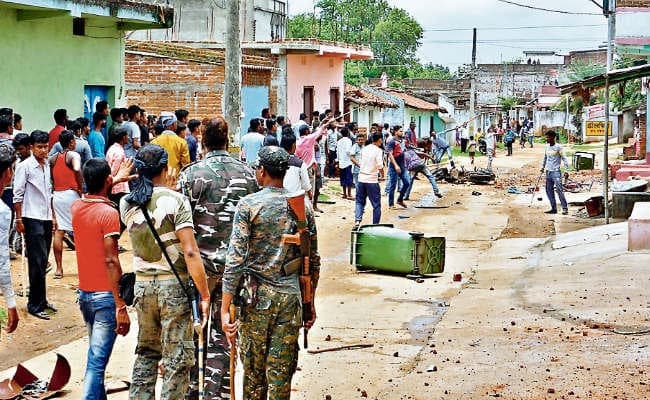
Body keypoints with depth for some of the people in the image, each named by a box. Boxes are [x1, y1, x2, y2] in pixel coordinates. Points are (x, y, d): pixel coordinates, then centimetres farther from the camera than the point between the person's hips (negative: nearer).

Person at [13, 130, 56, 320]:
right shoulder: (24, 167, -9)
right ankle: (35, 305, -3)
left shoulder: (47, 166, 11)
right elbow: (18, 195, -9)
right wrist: (19, 220, -11)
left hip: (46, 218, 7)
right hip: (32, 219, -7)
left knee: (42, 261, 11)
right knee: (37, 262, -8)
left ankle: (41, 300, 19)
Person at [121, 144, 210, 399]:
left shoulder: (126, 203, 4)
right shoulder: (175, 200, -11)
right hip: (173, 284, -5)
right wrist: (204, 295, -12)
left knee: (146, 352, 19)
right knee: (177, 359, 2)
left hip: (142, 283, 5)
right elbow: (190, 252, -16)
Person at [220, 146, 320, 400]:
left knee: (254, 370, 11)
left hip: (256, 296, -2)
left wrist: (225, 308, -10)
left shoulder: (248, 205, -7)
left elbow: (235, 259, -12)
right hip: (291, 297, 2)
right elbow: (313, 262, 8)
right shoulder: (302, 207, 4)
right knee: (282, 373, 6)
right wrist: (310, 303, 19)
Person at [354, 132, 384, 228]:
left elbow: (360, 163, 12)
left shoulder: (365, 148, 7)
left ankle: (357, 221, -4)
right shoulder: (378, 151, -10)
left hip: (361, 178, 5)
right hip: (372, 180, -5)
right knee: (376, 205, 7)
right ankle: (375, 225, 9)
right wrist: (382, 174, 2)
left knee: (359, 201, 14)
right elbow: (380, 166, -16)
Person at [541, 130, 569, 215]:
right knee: (549, 190, 6)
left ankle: (565, 208, -8)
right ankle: (554, 209, 12)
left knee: (559, 190, -12)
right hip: (548, 172, 7)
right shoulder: (547, 146, 12)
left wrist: (566, 170, -14)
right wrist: (543, 166, 27)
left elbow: (564, 159, -8)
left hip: (556, 171, -7)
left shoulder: (558, 147, -8)